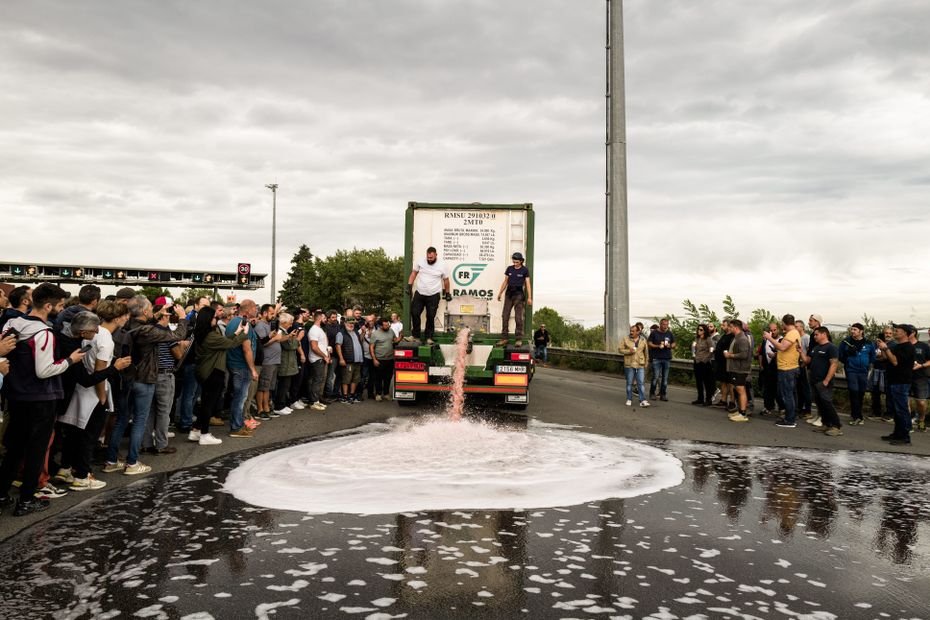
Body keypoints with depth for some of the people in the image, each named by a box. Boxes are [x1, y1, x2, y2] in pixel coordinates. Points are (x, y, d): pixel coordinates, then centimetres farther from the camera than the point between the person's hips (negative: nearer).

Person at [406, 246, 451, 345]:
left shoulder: (442, 265, -5)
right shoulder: (420, 262, -2)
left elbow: (446, 280, 5)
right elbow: (414, 273, 9)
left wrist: (448, 293, 9)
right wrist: (409, 286, 3)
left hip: (433, 296, -2)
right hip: (419, 293, 2)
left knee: (431, 317, -1)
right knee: (414, 313, 0)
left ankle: (429, 337, 10)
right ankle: (415, 335, 12)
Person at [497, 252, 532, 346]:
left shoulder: (525, 270, -1)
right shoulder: (509, 269, 8)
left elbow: (528, 284, -3)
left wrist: (529, 297, -9)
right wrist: (500, 293, 12)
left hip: (519, 294, -4)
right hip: (509, 293, 4)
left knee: (518, 317, -8)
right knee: (505, 315, -1)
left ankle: (519, 339, -4)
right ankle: (504, 338, 5)